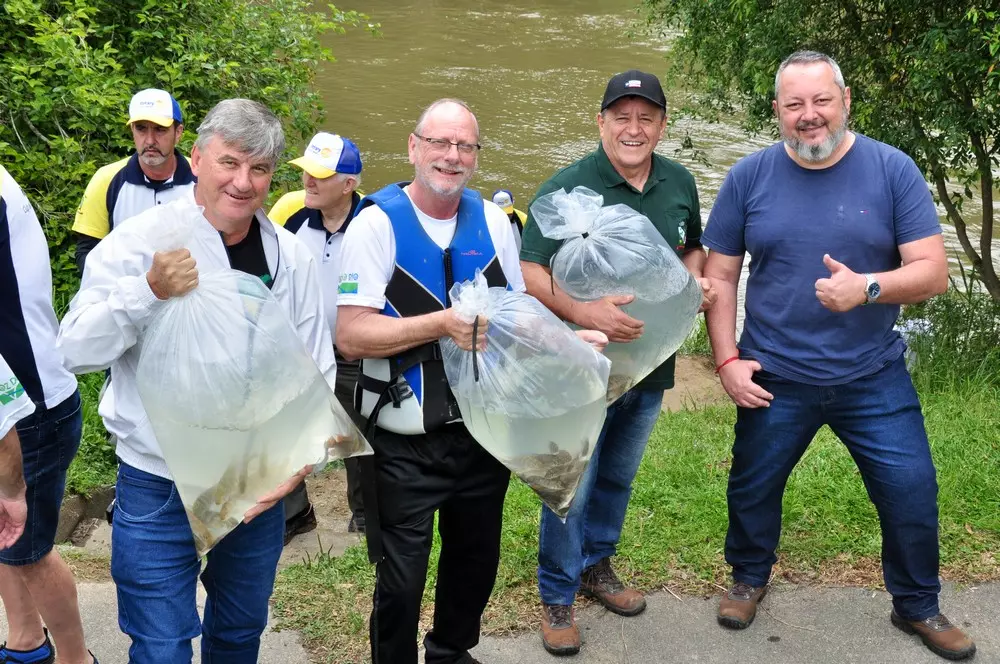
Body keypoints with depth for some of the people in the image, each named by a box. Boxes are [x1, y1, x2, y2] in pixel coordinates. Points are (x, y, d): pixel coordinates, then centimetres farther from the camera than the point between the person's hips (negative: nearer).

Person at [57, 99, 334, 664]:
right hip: (160, 489, -3)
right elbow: (76, 350, -15)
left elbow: (318, 372, 6)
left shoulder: (292, 257, 1)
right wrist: (149, 292, -29)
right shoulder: (140, 241, -9)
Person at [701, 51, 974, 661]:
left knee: (913, 494, 4)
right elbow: (720, 276, 1)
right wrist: (728, 360, -6)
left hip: (875, 377, -1)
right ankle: (749, 579, 46)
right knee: (752, 489, 16)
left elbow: (933, 271, -11)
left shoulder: (893, 170, -8)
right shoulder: (750, 177, -5)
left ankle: (917, 606, 30)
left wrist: (867, 287, -29)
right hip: (773, 379, 1)